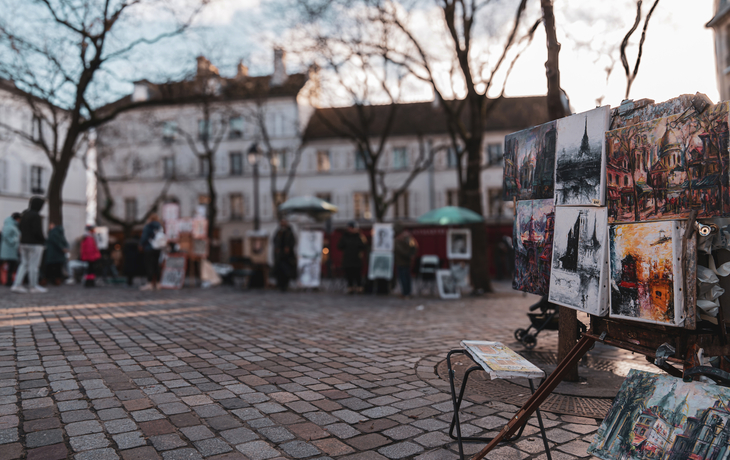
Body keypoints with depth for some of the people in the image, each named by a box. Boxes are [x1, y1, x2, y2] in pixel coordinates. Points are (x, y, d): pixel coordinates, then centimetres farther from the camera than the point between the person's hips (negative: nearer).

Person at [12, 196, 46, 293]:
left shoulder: (25, 214, 9)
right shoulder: (36, 216, -17)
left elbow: (20, 226, 16)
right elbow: (37, 231, -21)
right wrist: (43, 240, -7)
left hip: (24, 242, 8)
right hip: (35, 244, -8)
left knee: (24, 264, 13)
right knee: (33, 265, 0)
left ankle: (17, 284, 7)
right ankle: (33, 286, 8)